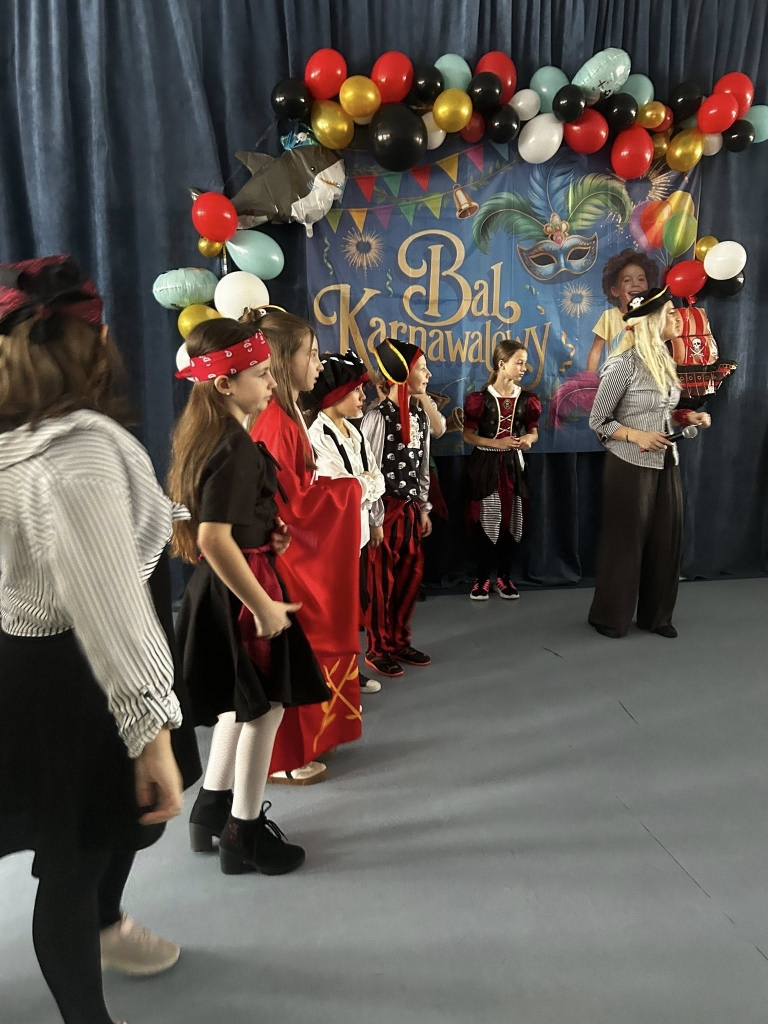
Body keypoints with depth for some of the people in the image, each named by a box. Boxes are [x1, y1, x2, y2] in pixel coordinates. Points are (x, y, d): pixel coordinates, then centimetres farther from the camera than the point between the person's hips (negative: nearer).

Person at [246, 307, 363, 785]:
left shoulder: (286, 415, 9)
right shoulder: (275, 423, -22)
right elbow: (288, 506, -23)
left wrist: (334, 487, 1)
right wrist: (346, 489, -12)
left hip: (301, 554, 10)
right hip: (286, 558, -10)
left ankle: (301, 741, 35)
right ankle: (283, 758, 20)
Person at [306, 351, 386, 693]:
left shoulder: (352, 430, 9)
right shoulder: (316, 436, -20)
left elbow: (375, 476, 10)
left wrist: (376, 521, 4)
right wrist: (371, 482, -10)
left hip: (358, 530, 9)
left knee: (357, 602, 18)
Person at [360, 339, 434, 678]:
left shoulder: (420, 414, 7)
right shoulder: (378, 416, -16)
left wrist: (424, 508, 14)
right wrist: (373, 517, -15)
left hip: (410, 507, 8)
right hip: (386, 507, -7)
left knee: (412, 573, 14)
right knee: (381, 579, 5)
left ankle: (399, 641, 30)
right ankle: (378, 649, 20)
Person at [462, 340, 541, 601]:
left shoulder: (526, 399, 1)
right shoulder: (480, 399, -9)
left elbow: (534, 431, 12)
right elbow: (468, 436, -7)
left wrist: (529, 439, -12)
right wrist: (497, 443, -18)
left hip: (513, 464, 3)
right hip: (486, 465, -3)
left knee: (512, 521, 7)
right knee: (486, 521, 1)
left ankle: (504, 576, 20)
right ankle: (482, 578, 13)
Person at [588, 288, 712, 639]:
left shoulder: (664, 359, 7)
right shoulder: (623, 365, -14)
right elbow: (598, 421, -10)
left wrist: (687, 416, 0)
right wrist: (637, 436, -22)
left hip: (665, 463, 7)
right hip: (630, 465, -7)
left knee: (666, 538, 9)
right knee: (625, 540, 3)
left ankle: (656, 615, 25)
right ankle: (609, 617, 21)